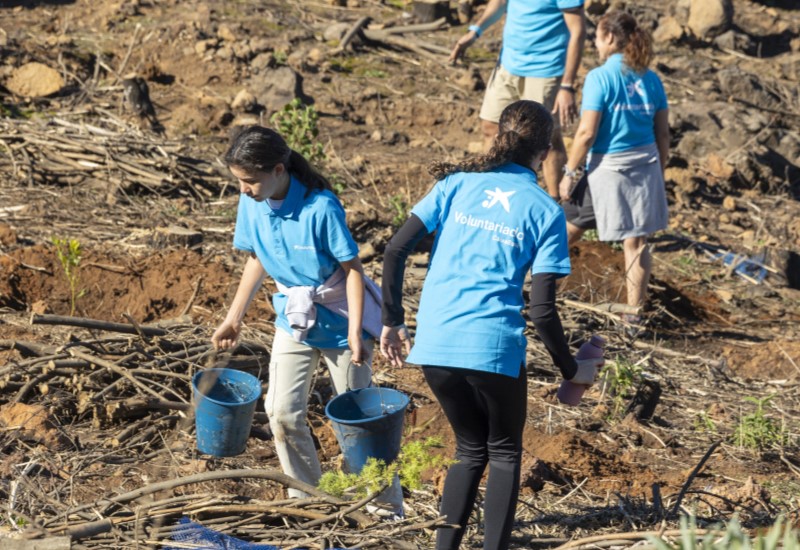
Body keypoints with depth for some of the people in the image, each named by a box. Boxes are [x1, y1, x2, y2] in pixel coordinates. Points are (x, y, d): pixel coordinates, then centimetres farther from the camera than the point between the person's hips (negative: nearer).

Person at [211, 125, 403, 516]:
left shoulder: (320, 207, -27)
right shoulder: (251, 203, -9)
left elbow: (352, 269, -20)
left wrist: (355, 332, -23)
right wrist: (233, 318, 8)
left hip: (339, 322, -5)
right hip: (293, 319, 5)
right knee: (282, 412, -2)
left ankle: (389, 509, 21)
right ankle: (307, 498, 17)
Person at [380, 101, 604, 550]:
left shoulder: (457, 184, 9)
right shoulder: (545, 212, 1)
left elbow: (396, 251, 3)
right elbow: (542, 310, -5)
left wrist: (392, 322, 12)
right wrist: (572, 371, 7)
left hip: (434, 346, 3)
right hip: (494, 349, -3)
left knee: (471, 449, 23)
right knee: (504, 453, 18)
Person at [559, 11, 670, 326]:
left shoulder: (600, 78, -11)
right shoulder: (650, 80, 4)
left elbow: (587, 133, -14)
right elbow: (663, 134, 8)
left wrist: (569, 173, -6)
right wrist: (659, 173, 18)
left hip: (609, 167, -5)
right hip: (645, 165, 5)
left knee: (569, 228, 13)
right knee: (636, 241, 8)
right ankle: (634, 311, 12)